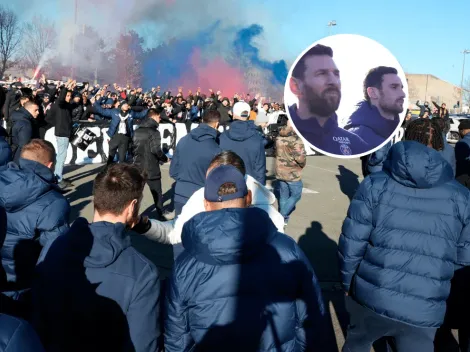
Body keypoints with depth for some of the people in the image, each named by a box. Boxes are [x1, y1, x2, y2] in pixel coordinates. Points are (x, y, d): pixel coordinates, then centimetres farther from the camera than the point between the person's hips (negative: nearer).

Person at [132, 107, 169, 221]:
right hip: (151, 168, -6)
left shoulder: (138, 131, 8)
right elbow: (155, 150, -20)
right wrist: (165, 158, -5)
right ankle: (160, 216, 15)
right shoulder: (154, 132, -14)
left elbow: (133, 147, 11)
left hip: (138, 167, 6)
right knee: (157, 193, 9)